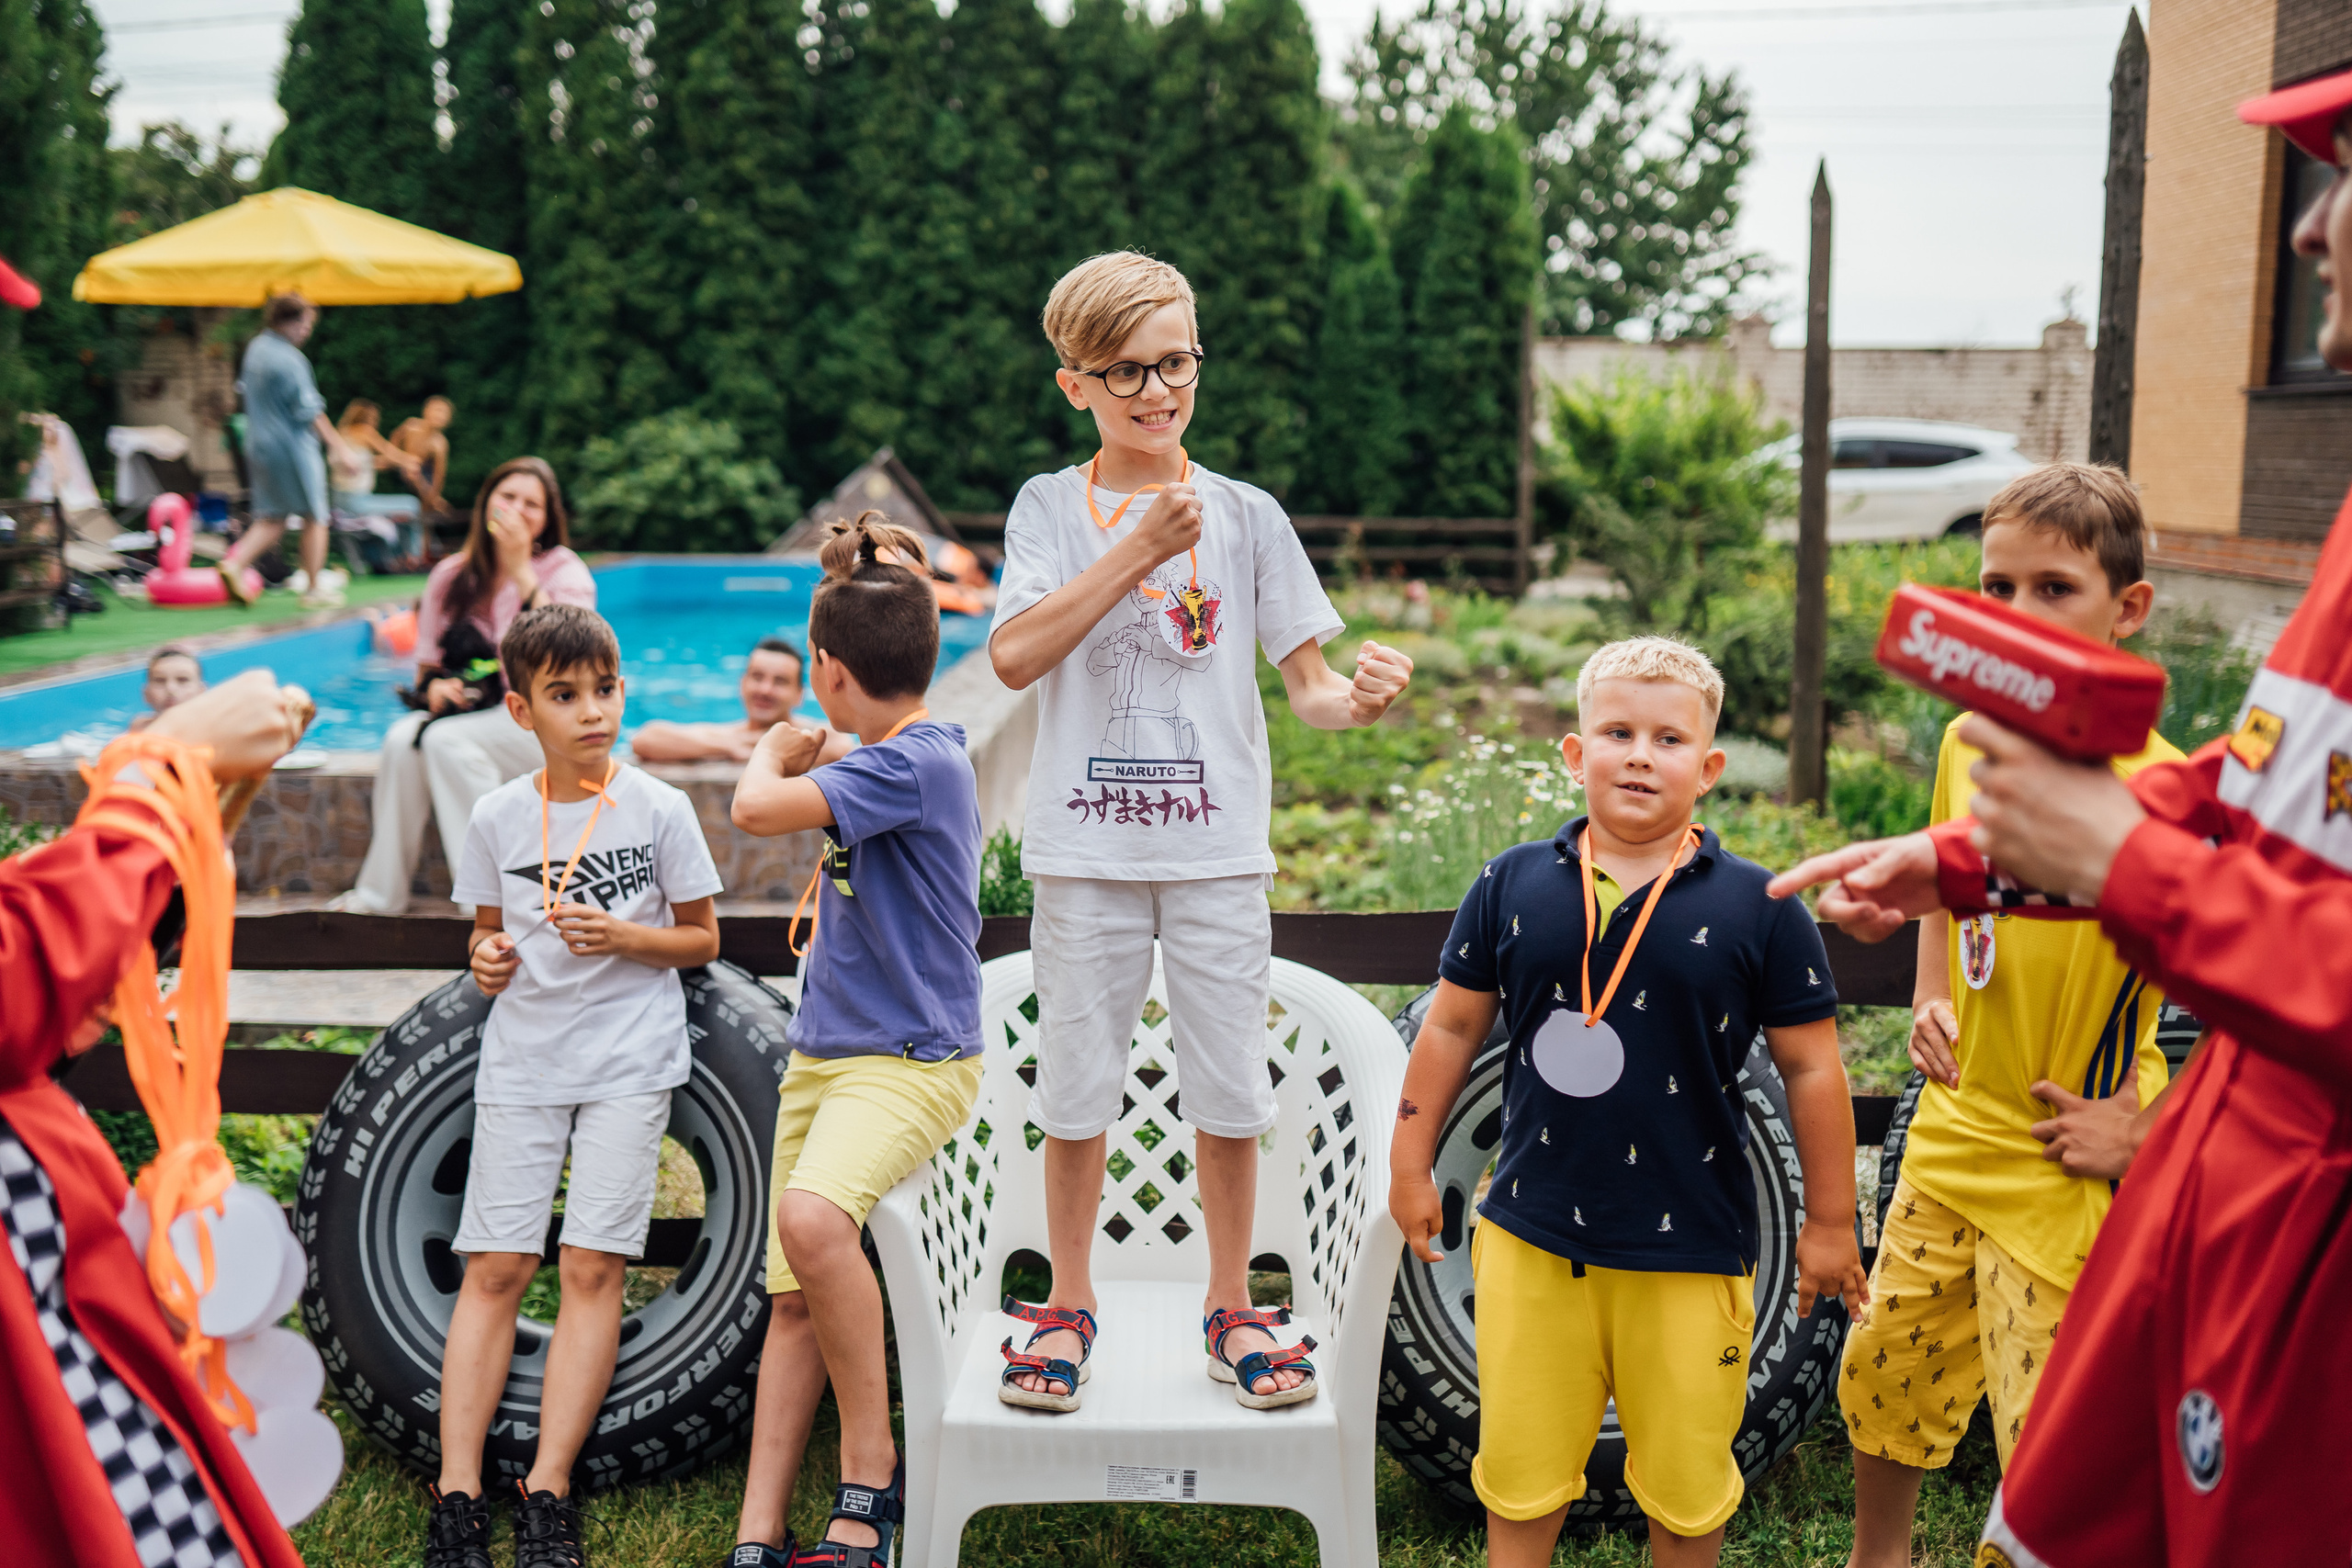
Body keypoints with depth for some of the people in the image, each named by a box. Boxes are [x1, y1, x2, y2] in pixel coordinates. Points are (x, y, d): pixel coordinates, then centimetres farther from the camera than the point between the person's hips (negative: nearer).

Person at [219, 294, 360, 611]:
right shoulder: (289, 359, -19)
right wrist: (336, 444, -13)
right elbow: (310, 411, -19)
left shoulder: (255, 348, 8)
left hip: (259, 446, 8)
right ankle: (314, 590, 10)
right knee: (314, 517, 5)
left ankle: (235, 563, -7)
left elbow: (244, 391, 20)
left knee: (272, 519, 13)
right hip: (294, 446, -8)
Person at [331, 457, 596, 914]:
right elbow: (428, 662, 15)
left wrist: (521, 569, -25)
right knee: (402, 738, -26)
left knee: (447, 740, -31)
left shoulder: (565, 571, -4)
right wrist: (435, 685, -11)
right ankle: (380, 891, -17)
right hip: (471, 712, 5)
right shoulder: (452, 576, 9)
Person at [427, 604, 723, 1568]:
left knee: (592, 1267, -6)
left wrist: (621, 936, -15)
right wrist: (488, 963, -7)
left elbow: (703, 939, 2)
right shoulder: (498, 818, 3)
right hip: (521, 1057, 2)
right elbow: (489, 932, 16)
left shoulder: (658, 809, -4)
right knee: (493, 1268, -1)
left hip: (630, 1060, -2)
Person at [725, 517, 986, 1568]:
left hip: (911, 1059, -10)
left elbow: (757, 809, -24)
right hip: (823, 1051, 10)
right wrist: (799, 756, 25)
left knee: (812, 1218, -33)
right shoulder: (896, 759, 13)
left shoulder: (917, 762, -16)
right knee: (793, 1299, 5)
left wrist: (777, 751, -4)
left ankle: (870, 1472, -17)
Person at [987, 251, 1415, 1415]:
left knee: (1229, 1089, 6)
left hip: (1216, 848, 1)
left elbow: (1305, 681, 3)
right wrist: (1139, 548, -18)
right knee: (1076, 1088, 8)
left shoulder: (1246, 516, 4)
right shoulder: (1051, 508, 1)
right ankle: (1068, 1307, 26)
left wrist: (1357, 698, -20)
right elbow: (1014, 656, -14)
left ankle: (1231, 1308, 24)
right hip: (1085, 849, -1)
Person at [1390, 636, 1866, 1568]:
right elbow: (1451, 1029, 8)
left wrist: (1830, 1221, 5)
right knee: (1518, 1469, 12)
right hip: (1531, 1235, 1)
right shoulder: (1512, 885, -1)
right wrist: (1411, 1166, 11)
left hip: (1691, 1246, -1)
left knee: (1685, 1480, 13)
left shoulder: (1757, 907, -6)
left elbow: (1810, 1069, 1)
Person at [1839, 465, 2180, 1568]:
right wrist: (1930, 1004, 7)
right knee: (1883, 1371, 21)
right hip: (1951, 1137, 7)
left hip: (2065, 1170, -6)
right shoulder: (1968, 740, 1)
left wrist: (2144, 1114, -19)